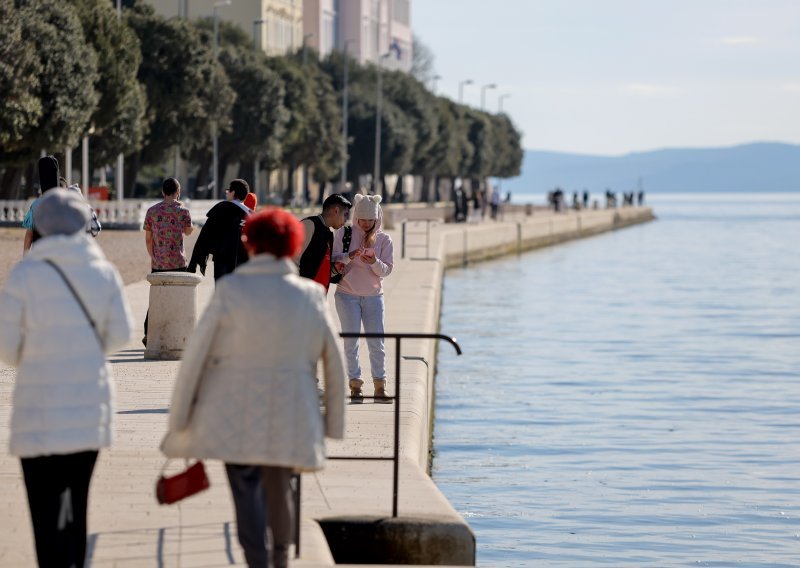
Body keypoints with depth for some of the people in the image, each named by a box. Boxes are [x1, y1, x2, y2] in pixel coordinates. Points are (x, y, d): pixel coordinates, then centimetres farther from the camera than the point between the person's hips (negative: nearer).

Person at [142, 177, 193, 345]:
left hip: (157, 263, 3)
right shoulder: (183, 210, -5)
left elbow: (148, 239, 7)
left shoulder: (152, 211, 3)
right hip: (177, 262, -3)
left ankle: (148, 335, 7)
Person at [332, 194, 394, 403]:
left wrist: (374, 262, -20)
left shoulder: (383, 239, 3)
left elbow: (387, 269, 0)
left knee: (377, 342, -3)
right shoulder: (344, 234, 1)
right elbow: (333, 259, -5)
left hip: (373, 295, 1)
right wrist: (349, 256, -24)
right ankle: (355, 385, 3)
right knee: (351, 342, -1)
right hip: (347, 294, -1)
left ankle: (380, 387, -1)